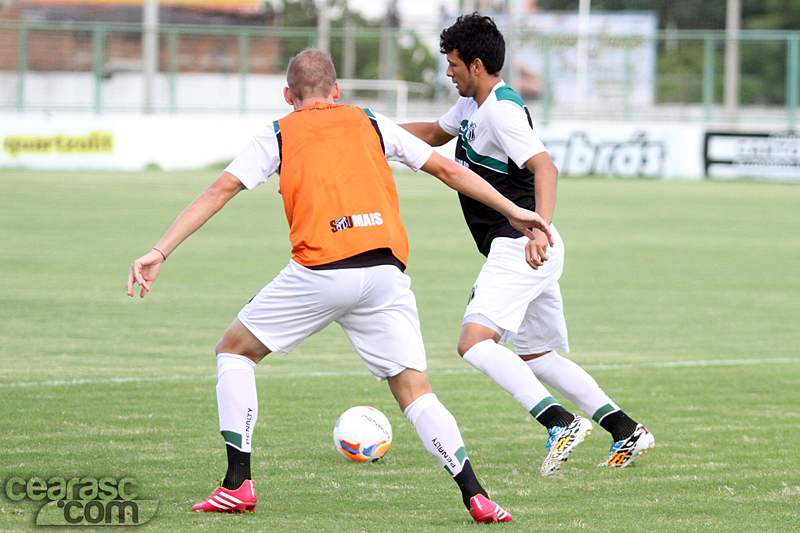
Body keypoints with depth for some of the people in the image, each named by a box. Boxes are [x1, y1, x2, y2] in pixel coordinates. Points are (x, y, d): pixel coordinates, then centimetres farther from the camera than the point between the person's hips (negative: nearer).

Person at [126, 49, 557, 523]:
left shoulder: (277, 136, 15)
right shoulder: (372, 125, 21)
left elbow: (220, 191, 7)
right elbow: (447, 169, 21)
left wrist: (160, 252, 5)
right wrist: (512, 211, 29)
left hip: (321, 270, -2)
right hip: (387, 272, 2)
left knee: (234, 350, 17)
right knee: (415, 391, 7)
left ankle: (238, 484, 9)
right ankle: (476, 496, -10)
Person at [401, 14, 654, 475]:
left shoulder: (503, 111, -16)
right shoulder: (473, 105, 15)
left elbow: (545, 168, -29)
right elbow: (435, 133, 37)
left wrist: (539, 229, -43)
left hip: (519, 248, -11)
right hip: (520, 251, 11)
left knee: (475, 342, -22)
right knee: (538, 356, 17)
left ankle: (561, 423, -31)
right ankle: (626, 431, 18)